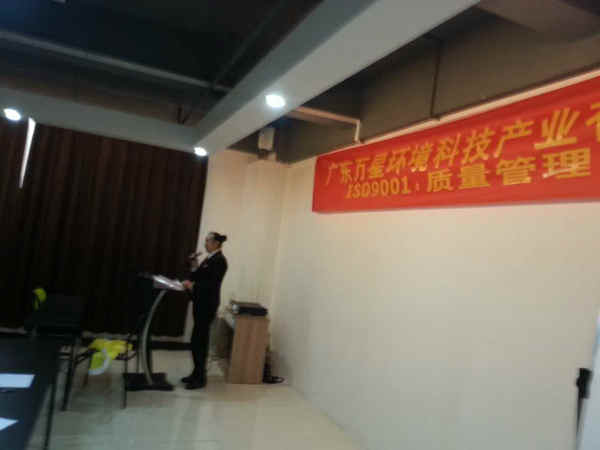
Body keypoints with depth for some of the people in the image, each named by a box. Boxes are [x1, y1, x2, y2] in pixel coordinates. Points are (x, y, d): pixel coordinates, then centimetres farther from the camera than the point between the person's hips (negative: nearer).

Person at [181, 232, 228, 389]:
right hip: (200, 302, 9)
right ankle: (197, 373, 24)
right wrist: (194, 268, 1)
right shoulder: (209, 258, 13)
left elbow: (213, 284, -21)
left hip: (208, 304, -9)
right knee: (199, 339, 14)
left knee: (199, 340, -4)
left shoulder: (219, 260, -15)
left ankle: (200, 378, 6)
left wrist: (193, 286, -24)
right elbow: (200, 278, 15)